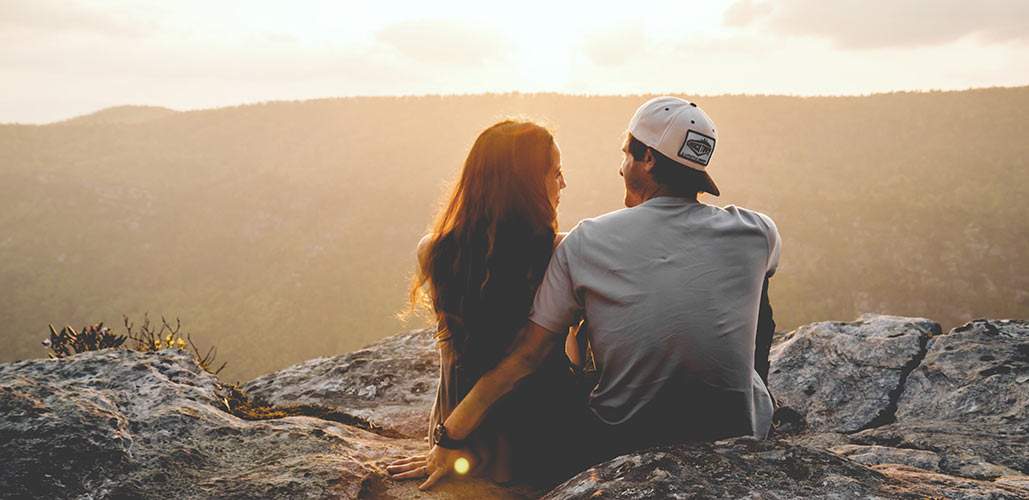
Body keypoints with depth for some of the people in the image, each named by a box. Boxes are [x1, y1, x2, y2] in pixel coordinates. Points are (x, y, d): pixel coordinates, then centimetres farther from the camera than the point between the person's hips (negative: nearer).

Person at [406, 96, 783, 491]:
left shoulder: (585, 243, -11)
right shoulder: (757, 233, -8)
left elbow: (523, 357, -9)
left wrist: (452, 438, 0)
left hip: (619, 446, 0)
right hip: (737, 439, 1)